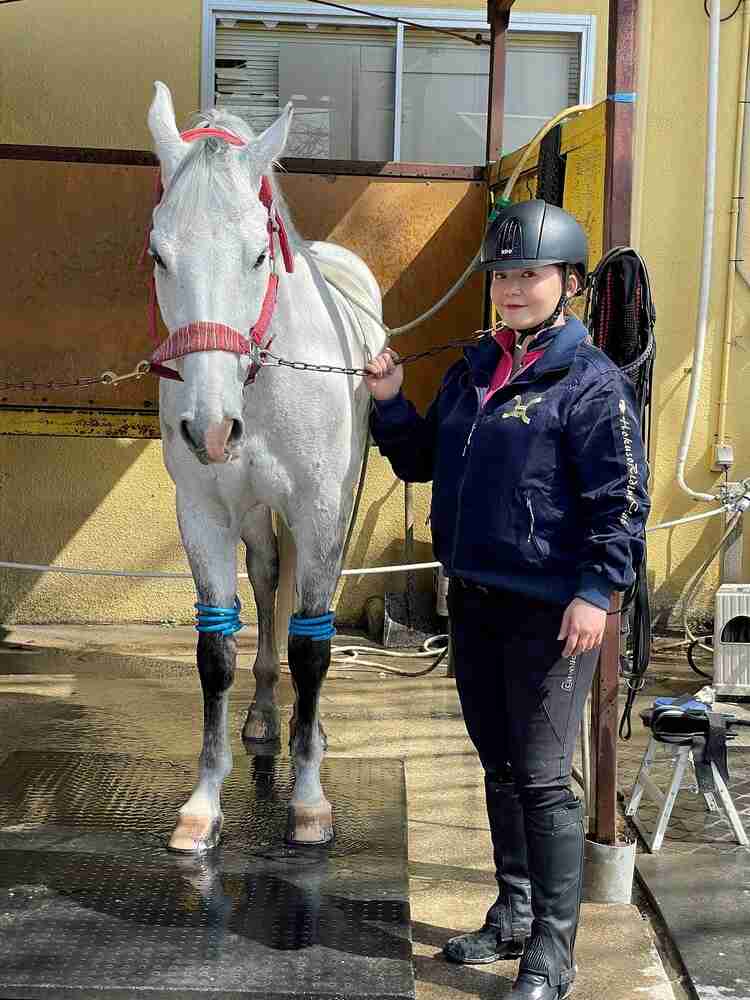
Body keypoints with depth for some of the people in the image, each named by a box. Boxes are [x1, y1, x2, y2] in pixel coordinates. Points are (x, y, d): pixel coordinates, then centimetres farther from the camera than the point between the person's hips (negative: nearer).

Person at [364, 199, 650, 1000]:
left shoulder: (591, 381, -11)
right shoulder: (473, 369, 11)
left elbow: (621, 499, -14)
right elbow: (421, 461, 19)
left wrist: (598, 590, -22)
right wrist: (389, 401, 4)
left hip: (548, 611, -7)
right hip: (472, 599, 8)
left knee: (542, 778, -1)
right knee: (499, 766, 18)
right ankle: (513, 913, 34)